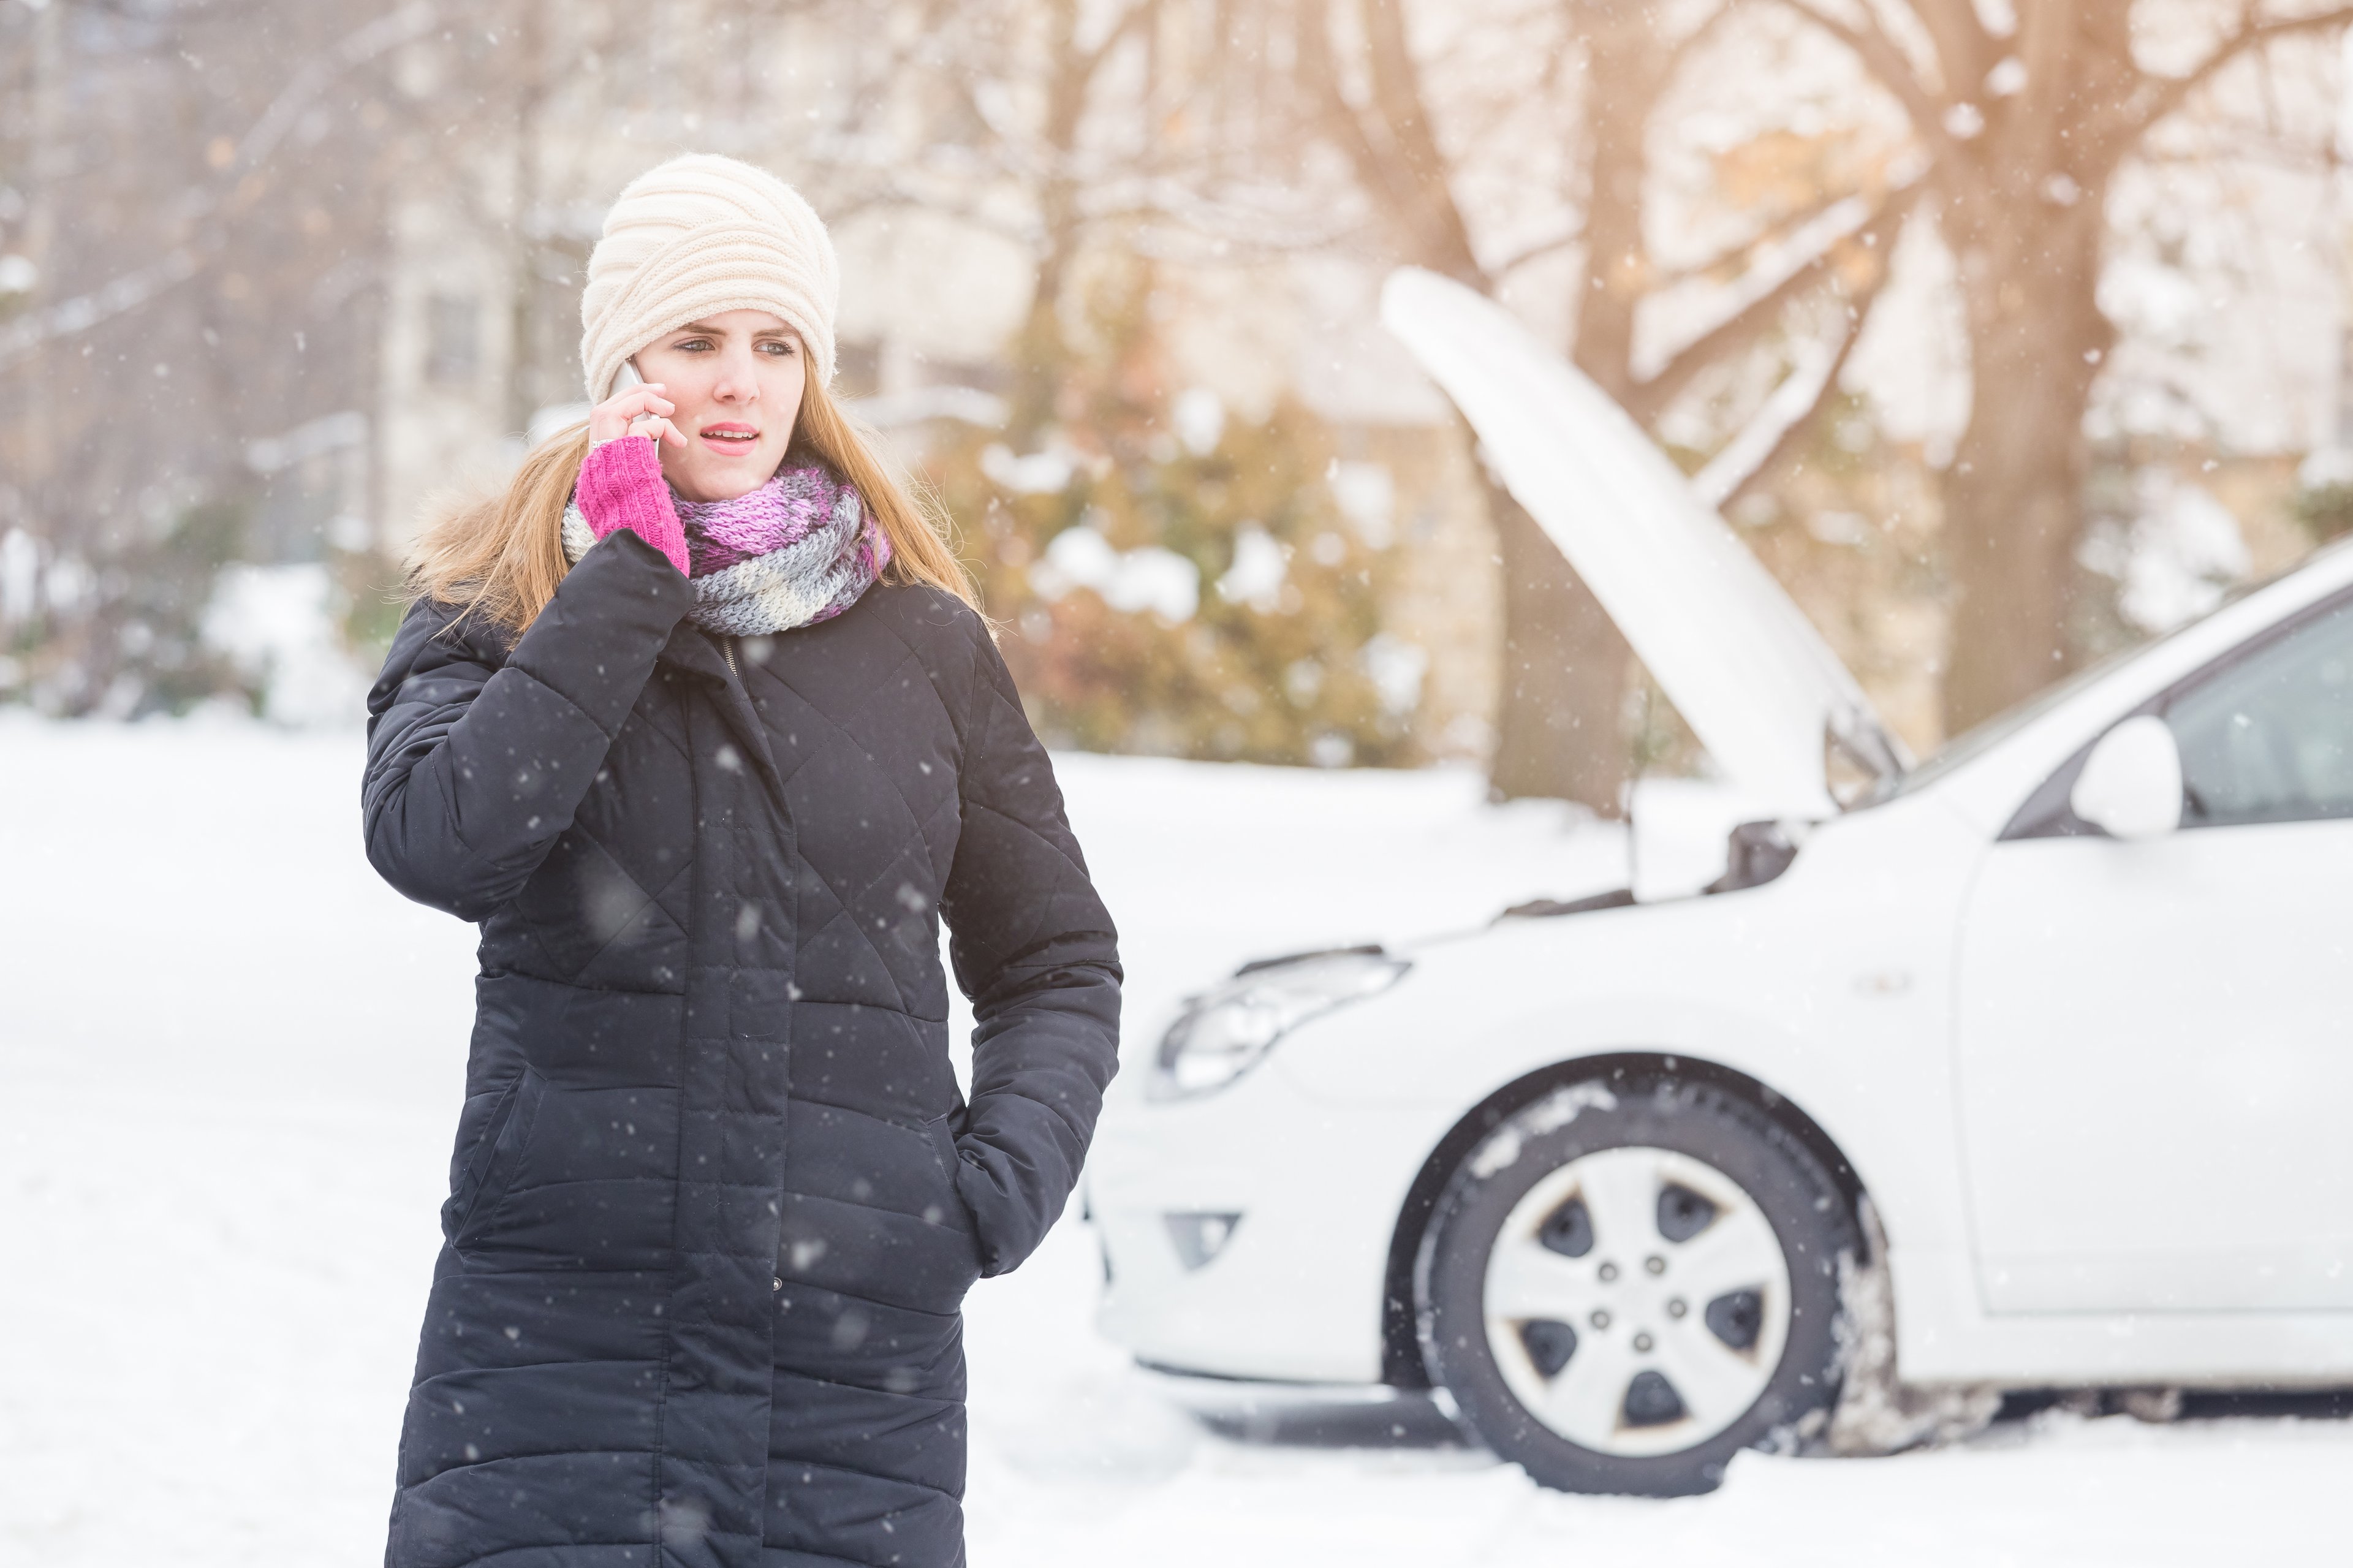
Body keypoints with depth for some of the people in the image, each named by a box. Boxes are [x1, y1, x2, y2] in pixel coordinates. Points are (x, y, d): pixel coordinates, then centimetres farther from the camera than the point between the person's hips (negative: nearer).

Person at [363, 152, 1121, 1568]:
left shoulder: (922, 641, 9)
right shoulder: (497, 610, 7)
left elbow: (1060, 962, 17)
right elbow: (441, 845, -14)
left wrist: (1005, 1184, -1)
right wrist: (632, 572, -9)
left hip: (860, 1351, 1)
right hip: (554, 1336, -1)